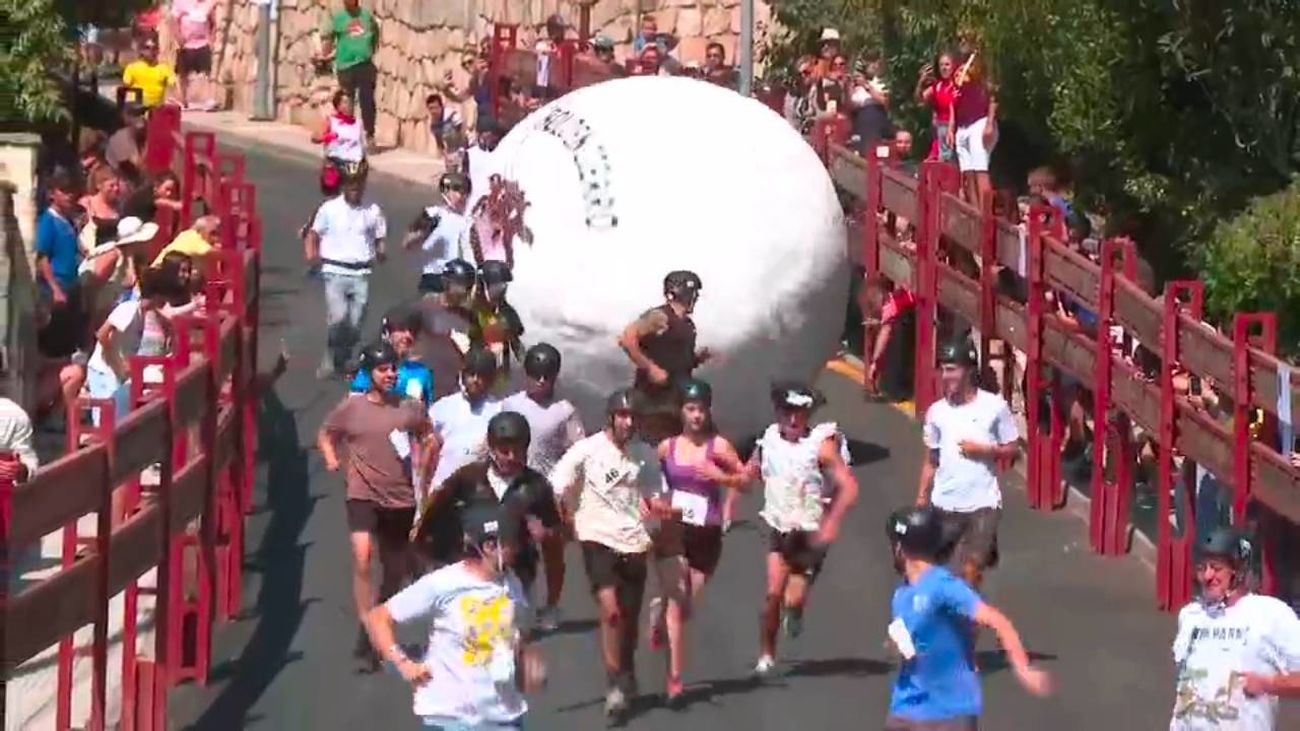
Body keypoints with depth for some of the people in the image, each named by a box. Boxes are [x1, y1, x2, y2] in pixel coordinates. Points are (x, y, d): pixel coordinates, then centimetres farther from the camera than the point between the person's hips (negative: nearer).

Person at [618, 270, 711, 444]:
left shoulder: (687, 324, 17)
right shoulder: (660, 317, -10)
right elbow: (627, 339, -20)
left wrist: (698, 357, 8)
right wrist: (650, 367, -21)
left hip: (677, 400, 9)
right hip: (655, 398, -9)